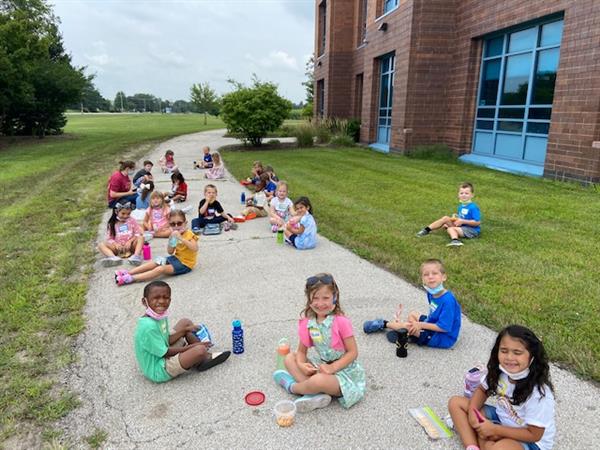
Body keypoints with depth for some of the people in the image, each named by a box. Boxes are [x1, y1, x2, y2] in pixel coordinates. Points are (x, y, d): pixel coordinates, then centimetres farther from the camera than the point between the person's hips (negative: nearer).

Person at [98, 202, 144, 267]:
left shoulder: (132, 221, 6)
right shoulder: (112, 224, 6)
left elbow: (138, 234, 0)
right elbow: (109, 238, 3)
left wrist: (130, 241, -17)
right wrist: (115, 244, -18)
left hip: (130, 246, -1)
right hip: (118, 247, 1)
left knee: (141, 238, -26)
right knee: (101, 245, -21)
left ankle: (136, 255, -46)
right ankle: (114, 258, -47)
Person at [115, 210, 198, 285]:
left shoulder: (189, 234, -16)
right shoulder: (175, 234, 8)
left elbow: (195, 249, -34)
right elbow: (170, 252, 9)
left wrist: (181, 238, -36)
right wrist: (171, 240, -9)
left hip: (185, 264, -8)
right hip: (176, 258, 8)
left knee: (160, 269, -24)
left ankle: (131, 278, -28)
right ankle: (128, 272, -3)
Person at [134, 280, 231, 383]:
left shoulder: (160, 315, -3)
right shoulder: (149, 326, -30)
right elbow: (165, 353, -23)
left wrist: (185, 330, -2)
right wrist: (191, 347, -15)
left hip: (164, 355, 10)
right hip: (158, 371, -10)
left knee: (186, 322, 12)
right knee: (200, 350, -28)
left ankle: (206, 356, 13)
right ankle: (201, 361, 10)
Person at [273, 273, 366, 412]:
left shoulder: (341, 322, -20)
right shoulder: (307, 323, -5)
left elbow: (353, 352, -15)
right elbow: (301, 351, 3)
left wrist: (332, 367, -25)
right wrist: (301, 364, -18)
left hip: (343, 372, -6)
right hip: (321, 367, 7)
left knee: (319, 381, -35)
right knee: (289, 358, -4)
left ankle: (292, 386, -1)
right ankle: (315, 394, -20)